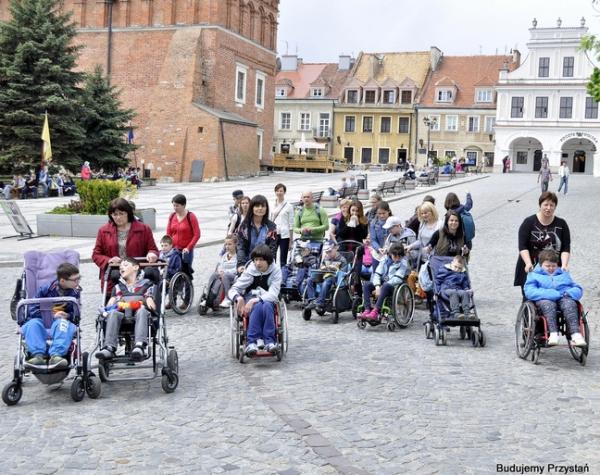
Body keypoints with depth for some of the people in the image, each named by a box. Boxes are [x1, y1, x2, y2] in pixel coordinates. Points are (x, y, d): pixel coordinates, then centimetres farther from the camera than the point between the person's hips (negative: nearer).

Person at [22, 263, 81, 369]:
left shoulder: (75, 293, 4)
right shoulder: (46, 289, 0)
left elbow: (76, 314, 3)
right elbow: (34, 310, -3)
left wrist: (67, 315, -20)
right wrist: (52, 315, -17)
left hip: (60, 327, 0)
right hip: (42, 324, 0)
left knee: (63, 323, -33)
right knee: (32, 323, -30)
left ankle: (56, 355, -48)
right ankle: (38, 355, -42)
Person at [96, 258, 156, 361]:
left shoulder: (146, 284, 25)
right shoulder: (118, 287, 35)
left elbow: (150, 298, 11)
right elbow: (112, 300, 20)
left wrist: (149, 302, -11)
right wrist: (108, 308, -2)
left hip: (139, 310, -2)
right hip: (122, 312, 3)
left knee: (142, 312, -38)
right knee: (113, 313, -32)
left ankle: (139, 346, -57)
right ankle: (109, 348, -45)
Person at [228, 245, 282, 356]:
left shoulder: (275, 270, -7)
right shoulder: (250, 271, -5)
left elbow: (273, 294, -17)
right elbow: (233, 290, -5)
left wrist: (255, 300, -31)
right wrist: (238, 298, -29)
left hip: (268, 301, 0)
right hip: (250, 300, 0)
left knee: (267, 306, -37)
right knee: (258, 307, -37)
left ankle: (270, 341, -38)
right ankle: (251, 342, -43)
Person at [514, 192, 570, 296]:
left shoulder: (561, 224, 7)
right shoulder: (529, 222, 0)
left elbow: (566, 248, 1)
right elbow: (522, 246, -7)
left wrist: (564, 265, -14)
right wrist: (528, 263, -22)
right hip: (531, 270, -1)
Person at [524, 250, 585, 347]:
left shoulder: (564, 274, 30)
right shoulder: (534, 275, 17)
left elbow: (578, 289, 21)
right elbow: (529, 292, -3)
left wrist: (568, 293, -6)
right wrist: (555, 294, -12)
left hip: (564, 299, 2)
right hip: (544, 300, -2)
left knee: (570, 303, -33)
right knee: (548, 304, -38)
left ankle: (576, 334, -46)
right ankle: (553, 334, -49)